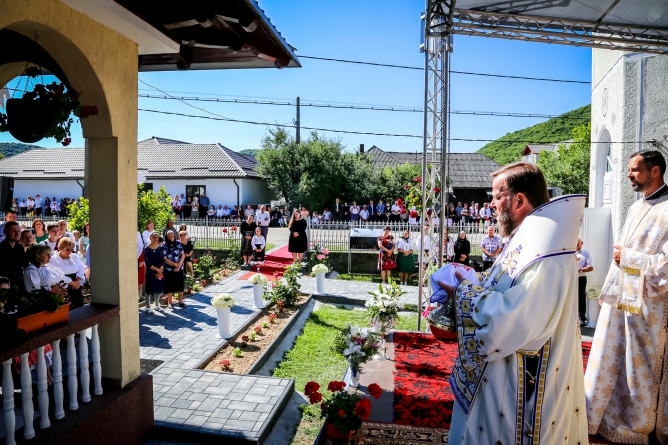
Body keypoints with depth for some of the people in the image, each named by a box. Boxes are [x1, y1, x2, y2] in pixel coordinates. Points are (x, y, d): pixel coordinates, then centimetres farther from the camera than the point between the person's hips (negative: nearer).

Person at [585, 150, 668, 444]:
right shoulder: (635, 209, 11)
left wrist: (627, 257, -14)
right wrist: (606, 292, 16)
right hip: (619, 299, 8)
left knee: (641, 370, 9)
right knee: (608, 363, 15)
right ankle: (595, 418, 29)